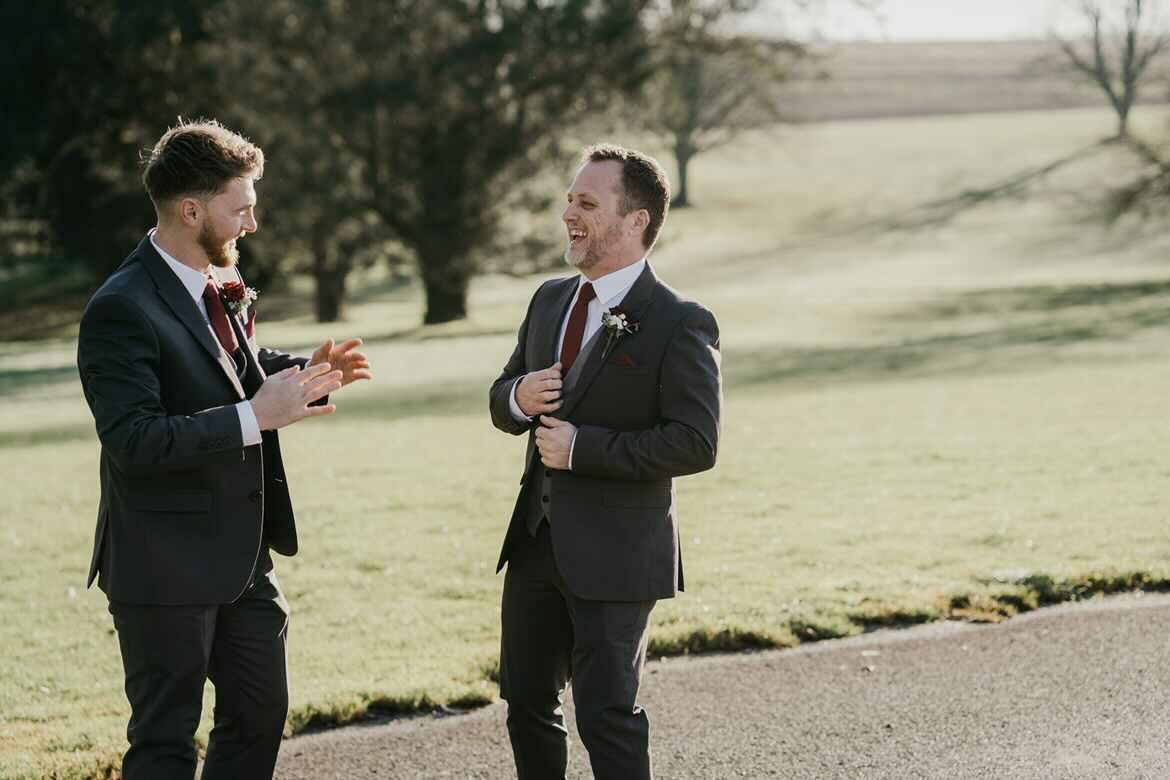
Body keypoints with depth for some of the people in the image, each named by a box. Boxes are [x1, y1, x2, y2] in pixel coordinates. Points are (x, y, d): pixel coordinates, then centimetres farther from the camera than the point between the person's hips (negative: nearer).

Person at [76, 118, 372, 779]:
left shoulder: (222, 287, 7)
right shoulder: (123, 310, -21)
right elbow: (134, 442, -27)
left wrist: (304, 374, 4)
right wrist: (254, 417, -29)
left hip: (244, 556, 9)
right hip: (167, 568, -9)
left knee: (261, 715, 17)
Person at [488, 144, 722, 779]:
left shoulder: (679, 324, -14)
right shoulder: (550, 300, 10)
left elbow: (695, 444, -21)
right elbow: (502, 403, 18)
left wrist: (583, 447, -21)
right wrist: (517, 397, -8)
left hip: (614, 555, -7)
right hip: (535, 538, 7)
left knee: (606, 715, -4)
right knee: (526, 703, 15)